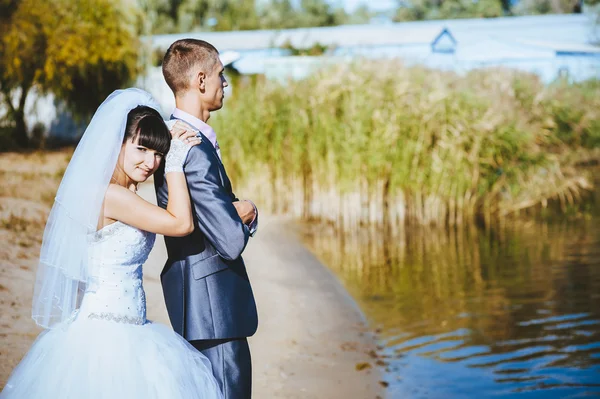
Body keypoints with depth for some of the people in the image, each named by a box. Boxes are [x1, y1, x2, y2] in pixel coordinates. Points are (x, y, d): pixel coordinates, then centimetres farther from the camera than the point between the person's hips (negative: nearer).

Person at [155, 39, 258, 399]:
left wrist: (245, 211, -7)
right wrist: (244, 214, -2)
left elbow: (223, 211, 16)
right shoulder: (193, 150, -22)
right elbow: (231, 241, -24)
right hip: (213, 304, -11)